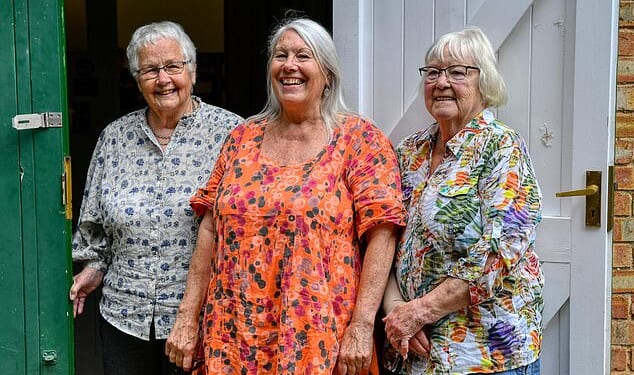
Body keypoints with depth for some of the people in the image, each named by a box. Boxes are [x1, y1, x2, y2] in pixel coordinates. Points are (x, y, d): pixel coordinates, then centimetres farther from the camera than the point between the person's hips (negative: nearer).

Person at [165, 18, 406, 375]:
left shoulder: (360, 139, -4)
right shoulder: (243, 139, 7)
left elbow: (381, 235, -10)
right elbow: (211, 229, 8)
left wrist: (362, 326, -16)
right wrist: (188, 318, 5)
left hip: (320, 342, -3)